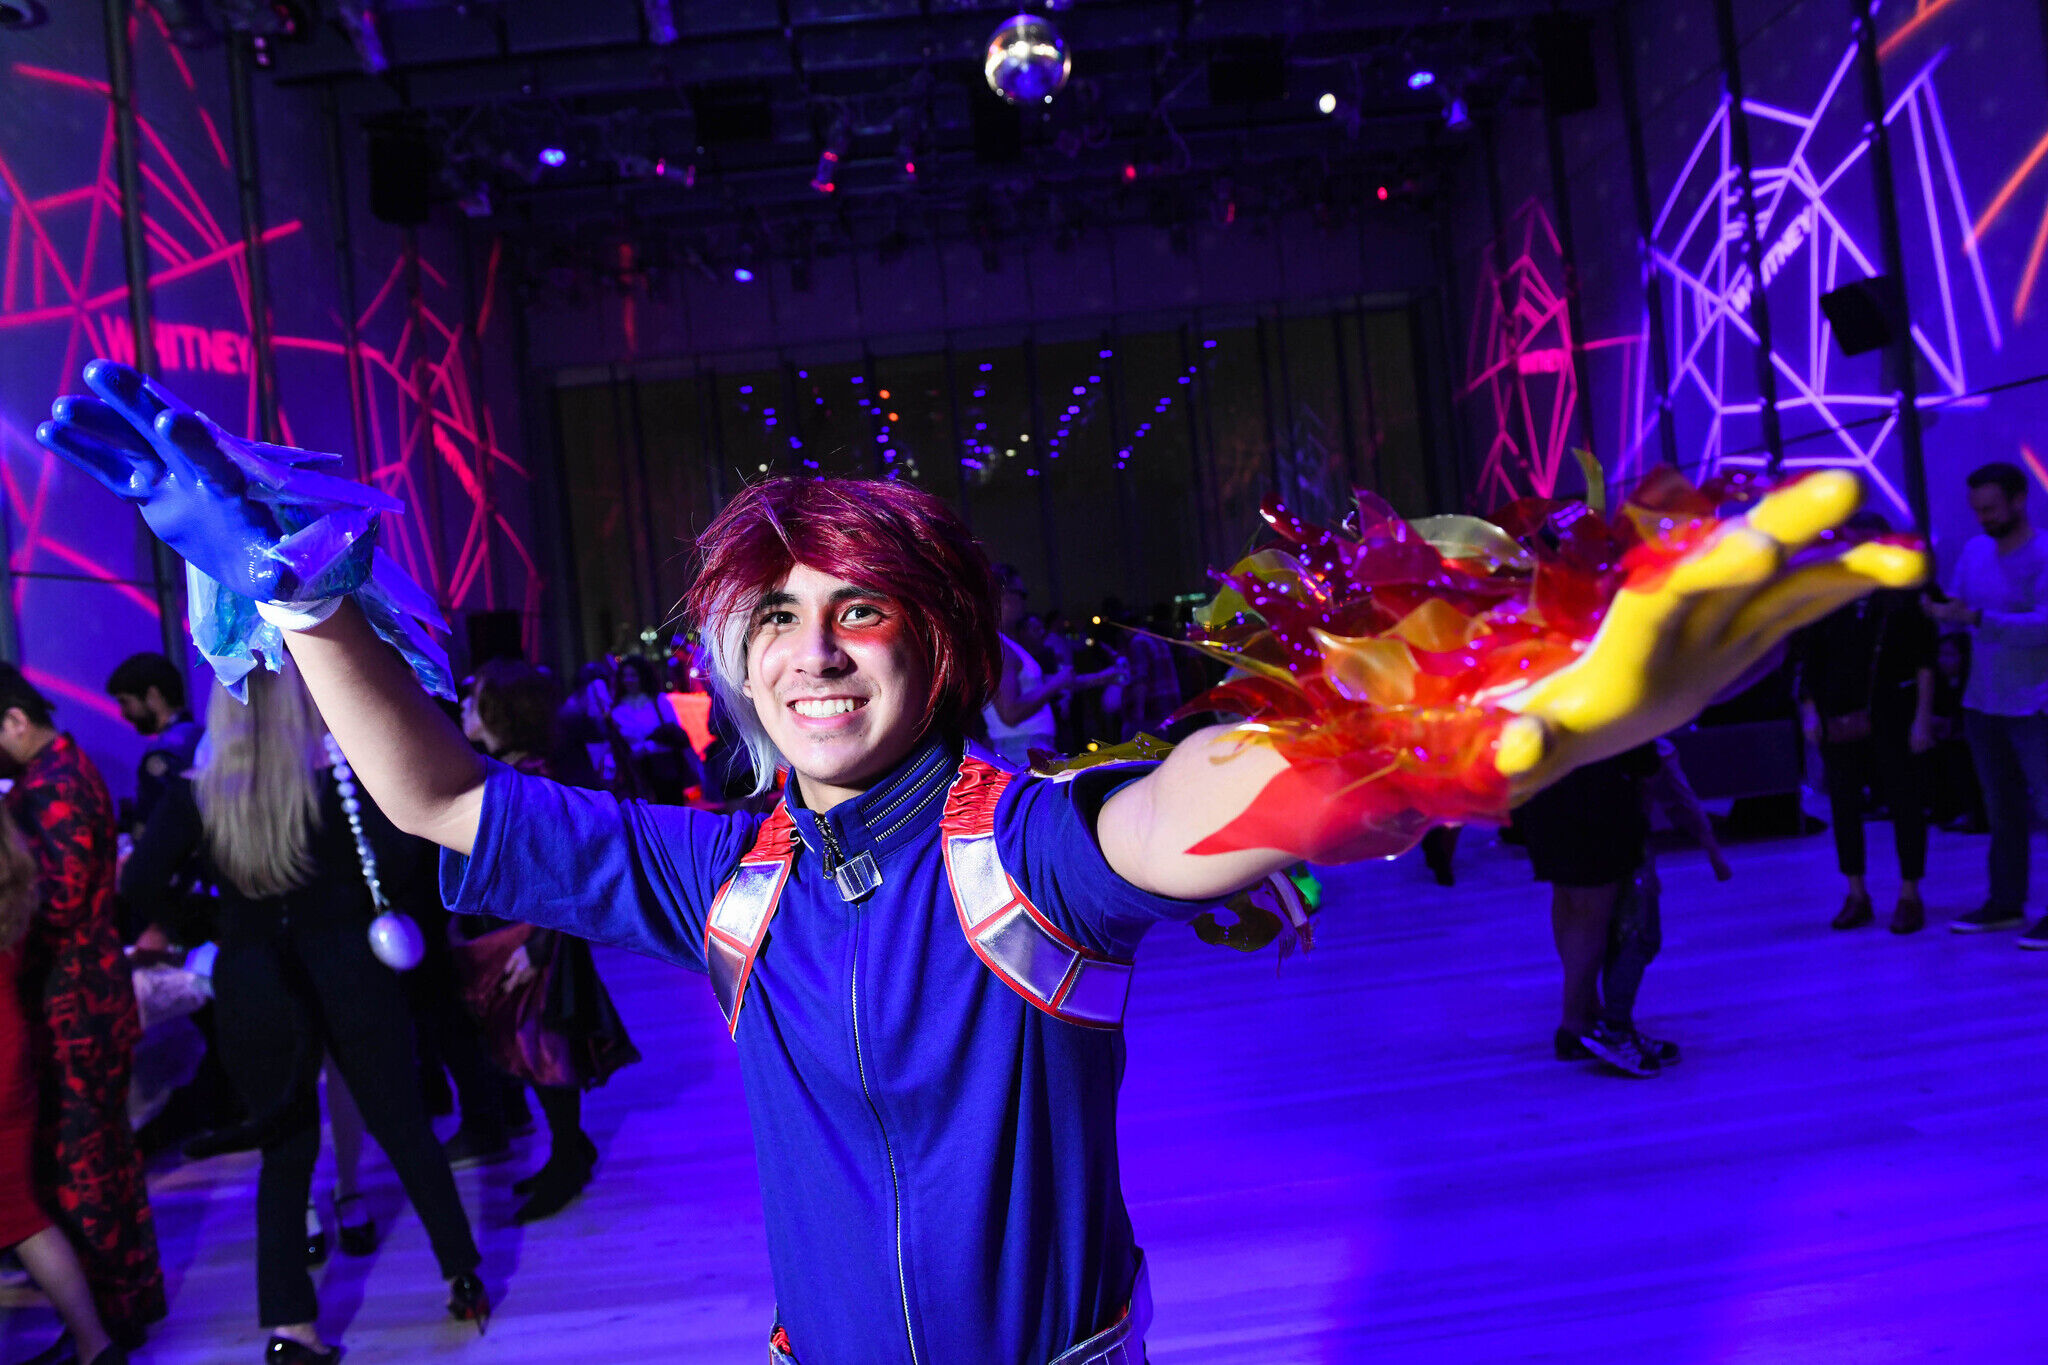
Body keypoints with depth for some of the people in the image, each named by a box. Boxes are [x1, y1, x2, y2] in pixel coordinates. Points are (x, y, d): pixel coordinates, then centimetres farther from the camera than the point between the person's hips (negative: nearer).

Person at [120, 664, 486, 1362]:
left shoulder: (196, 795, -4)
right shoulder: (336, 779, -9)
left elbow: (136, 880, -9)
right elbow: (399, 864, -17)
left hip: (252, 989, 1)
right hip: (349, 977, -1)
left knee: (285, 1153, 14)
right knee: (404, 1128, 12)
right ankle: (462, 1277, 21)